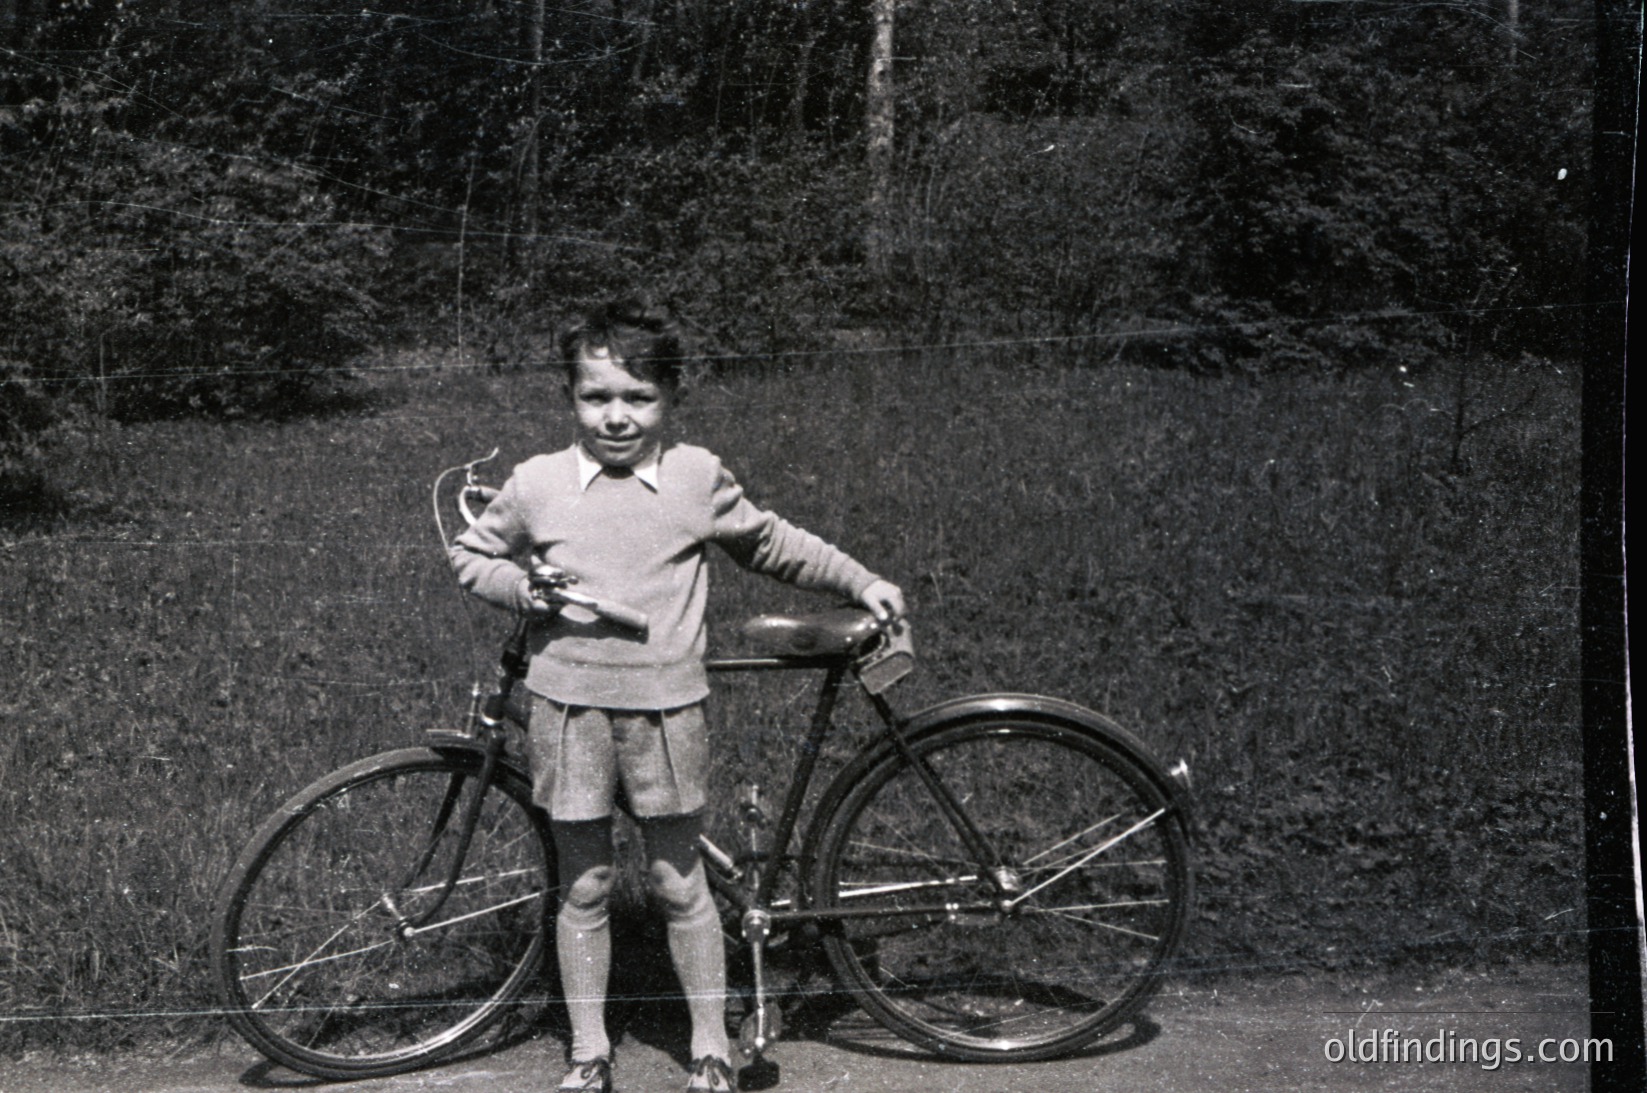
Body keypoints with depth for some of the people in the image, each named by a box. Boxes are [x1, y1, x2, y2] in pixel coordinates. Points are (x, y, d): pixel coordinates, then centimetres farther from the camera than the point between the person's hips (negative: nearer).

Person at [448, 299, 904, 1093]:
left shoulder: (699, 477, 0)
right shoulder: (537, 484, -1)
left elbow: (769, 544, 15)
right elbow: (471, 556, 13)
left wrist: (859, 582, 14)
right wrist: (523, 588, -6)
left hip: (665, 707, 0)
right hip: (568, 704, 1)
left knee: (679, 884, 7)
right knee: (584, 885, 9)